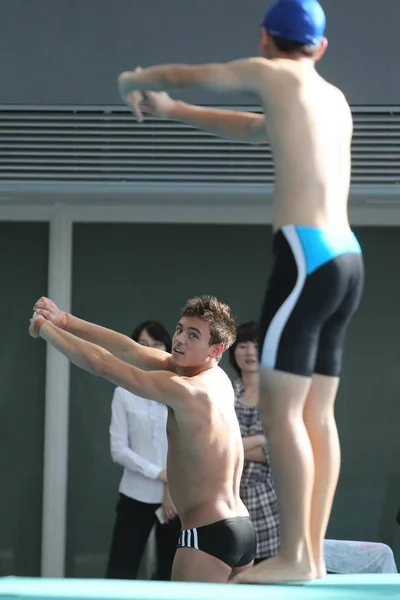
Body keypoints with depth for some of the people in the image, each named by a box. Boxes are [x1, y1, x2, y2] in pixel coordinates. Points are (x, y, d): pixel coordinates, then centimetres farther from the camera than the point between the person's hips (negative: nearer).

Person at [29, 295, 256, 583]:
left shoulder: (184, 390, -14)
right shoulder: (215, 376, 11)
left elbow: (102, 364, -12)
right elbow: (130, 351, 12)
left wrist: (45, 328, 1)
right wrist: (66, 321, 10)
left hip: (207, 536, -9)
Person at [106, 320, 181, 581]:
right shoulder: (124, 393, 1)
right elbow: (118, 449, -4)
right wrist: (160, 474, -11)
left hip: (178, 498, 1)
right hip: (136, 498, -1)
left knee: (170, 577, 5)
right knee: (120, 577, -6)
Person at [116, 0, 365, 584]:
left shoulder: (272, 74, 1)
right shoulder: (335, 98, 23)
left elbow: (184, 73, 15)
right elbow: (252, 130, 39)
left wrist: (133, 81, 37)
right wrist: (169, 110, 47)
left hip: (307, 255, -8)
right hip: (346, 258, 8)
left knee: (279, 408, -8)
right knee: (315, 413, 6)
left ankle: (295, 555, -12)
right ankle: (312, 552, 2)